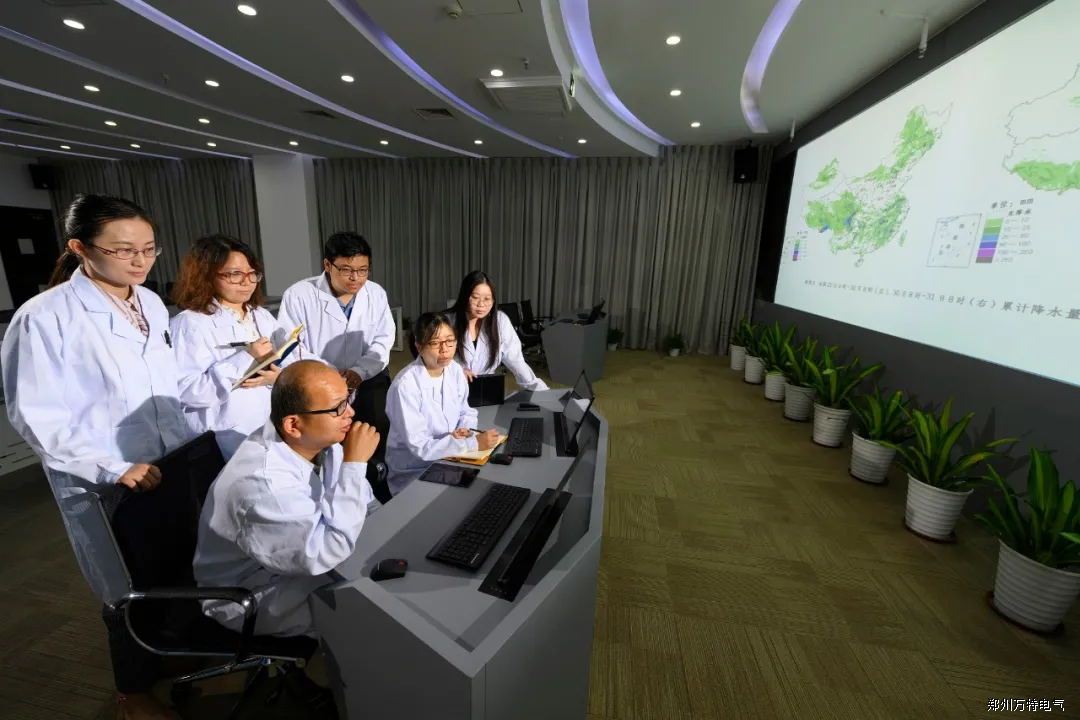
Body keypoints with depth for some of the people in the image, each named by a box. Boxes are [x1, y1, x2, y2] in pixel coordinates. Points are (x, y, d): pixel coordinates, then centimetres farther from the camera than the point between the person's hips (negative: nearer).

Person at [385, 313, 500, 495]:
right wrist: (474, 443, -27)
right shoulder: (405, 385, -23)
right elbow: (420, 446, -23)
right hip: (414, 473, -6)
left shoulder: (455, 370, -3)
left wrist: (465, 431, -12)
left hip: (449, 459, 6)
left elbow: (467, 412, 10)